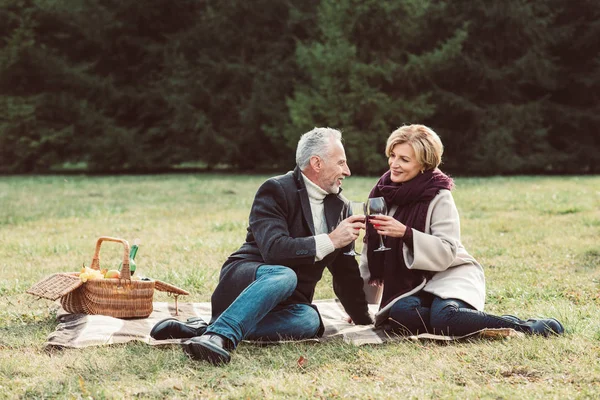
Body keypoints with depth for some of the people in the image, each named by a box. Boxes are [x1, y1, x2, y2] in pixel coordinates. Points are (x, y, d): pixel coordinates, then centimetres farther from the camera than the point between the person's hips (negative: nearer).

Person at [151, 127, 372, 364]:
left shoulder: (338, 205, 12)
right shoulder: (276, 191, -9)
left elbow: (345, 268, 22)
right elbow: (274, 249, -24)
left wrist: (363, 318, 24)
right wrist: (330, 241, -22)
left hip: (286, 302, 6)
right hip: (245, 279, -6)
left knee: (309, 320, -32)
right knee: (284, 275, -40)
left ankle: (205, 328, -33)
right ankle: (220, 335, -52)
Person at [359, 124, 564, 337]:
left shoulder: (439, 197, -11)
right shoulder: (382, 193, 5)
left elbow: (446, 252, -18)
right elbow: (372, 251, 12)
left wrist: (405, 233, -31)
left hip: (449, 275, -4)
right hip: (410, 285, 4)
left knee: (444, 317, -37)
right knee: (399, 314, -32)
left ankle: (524, 327, -20)